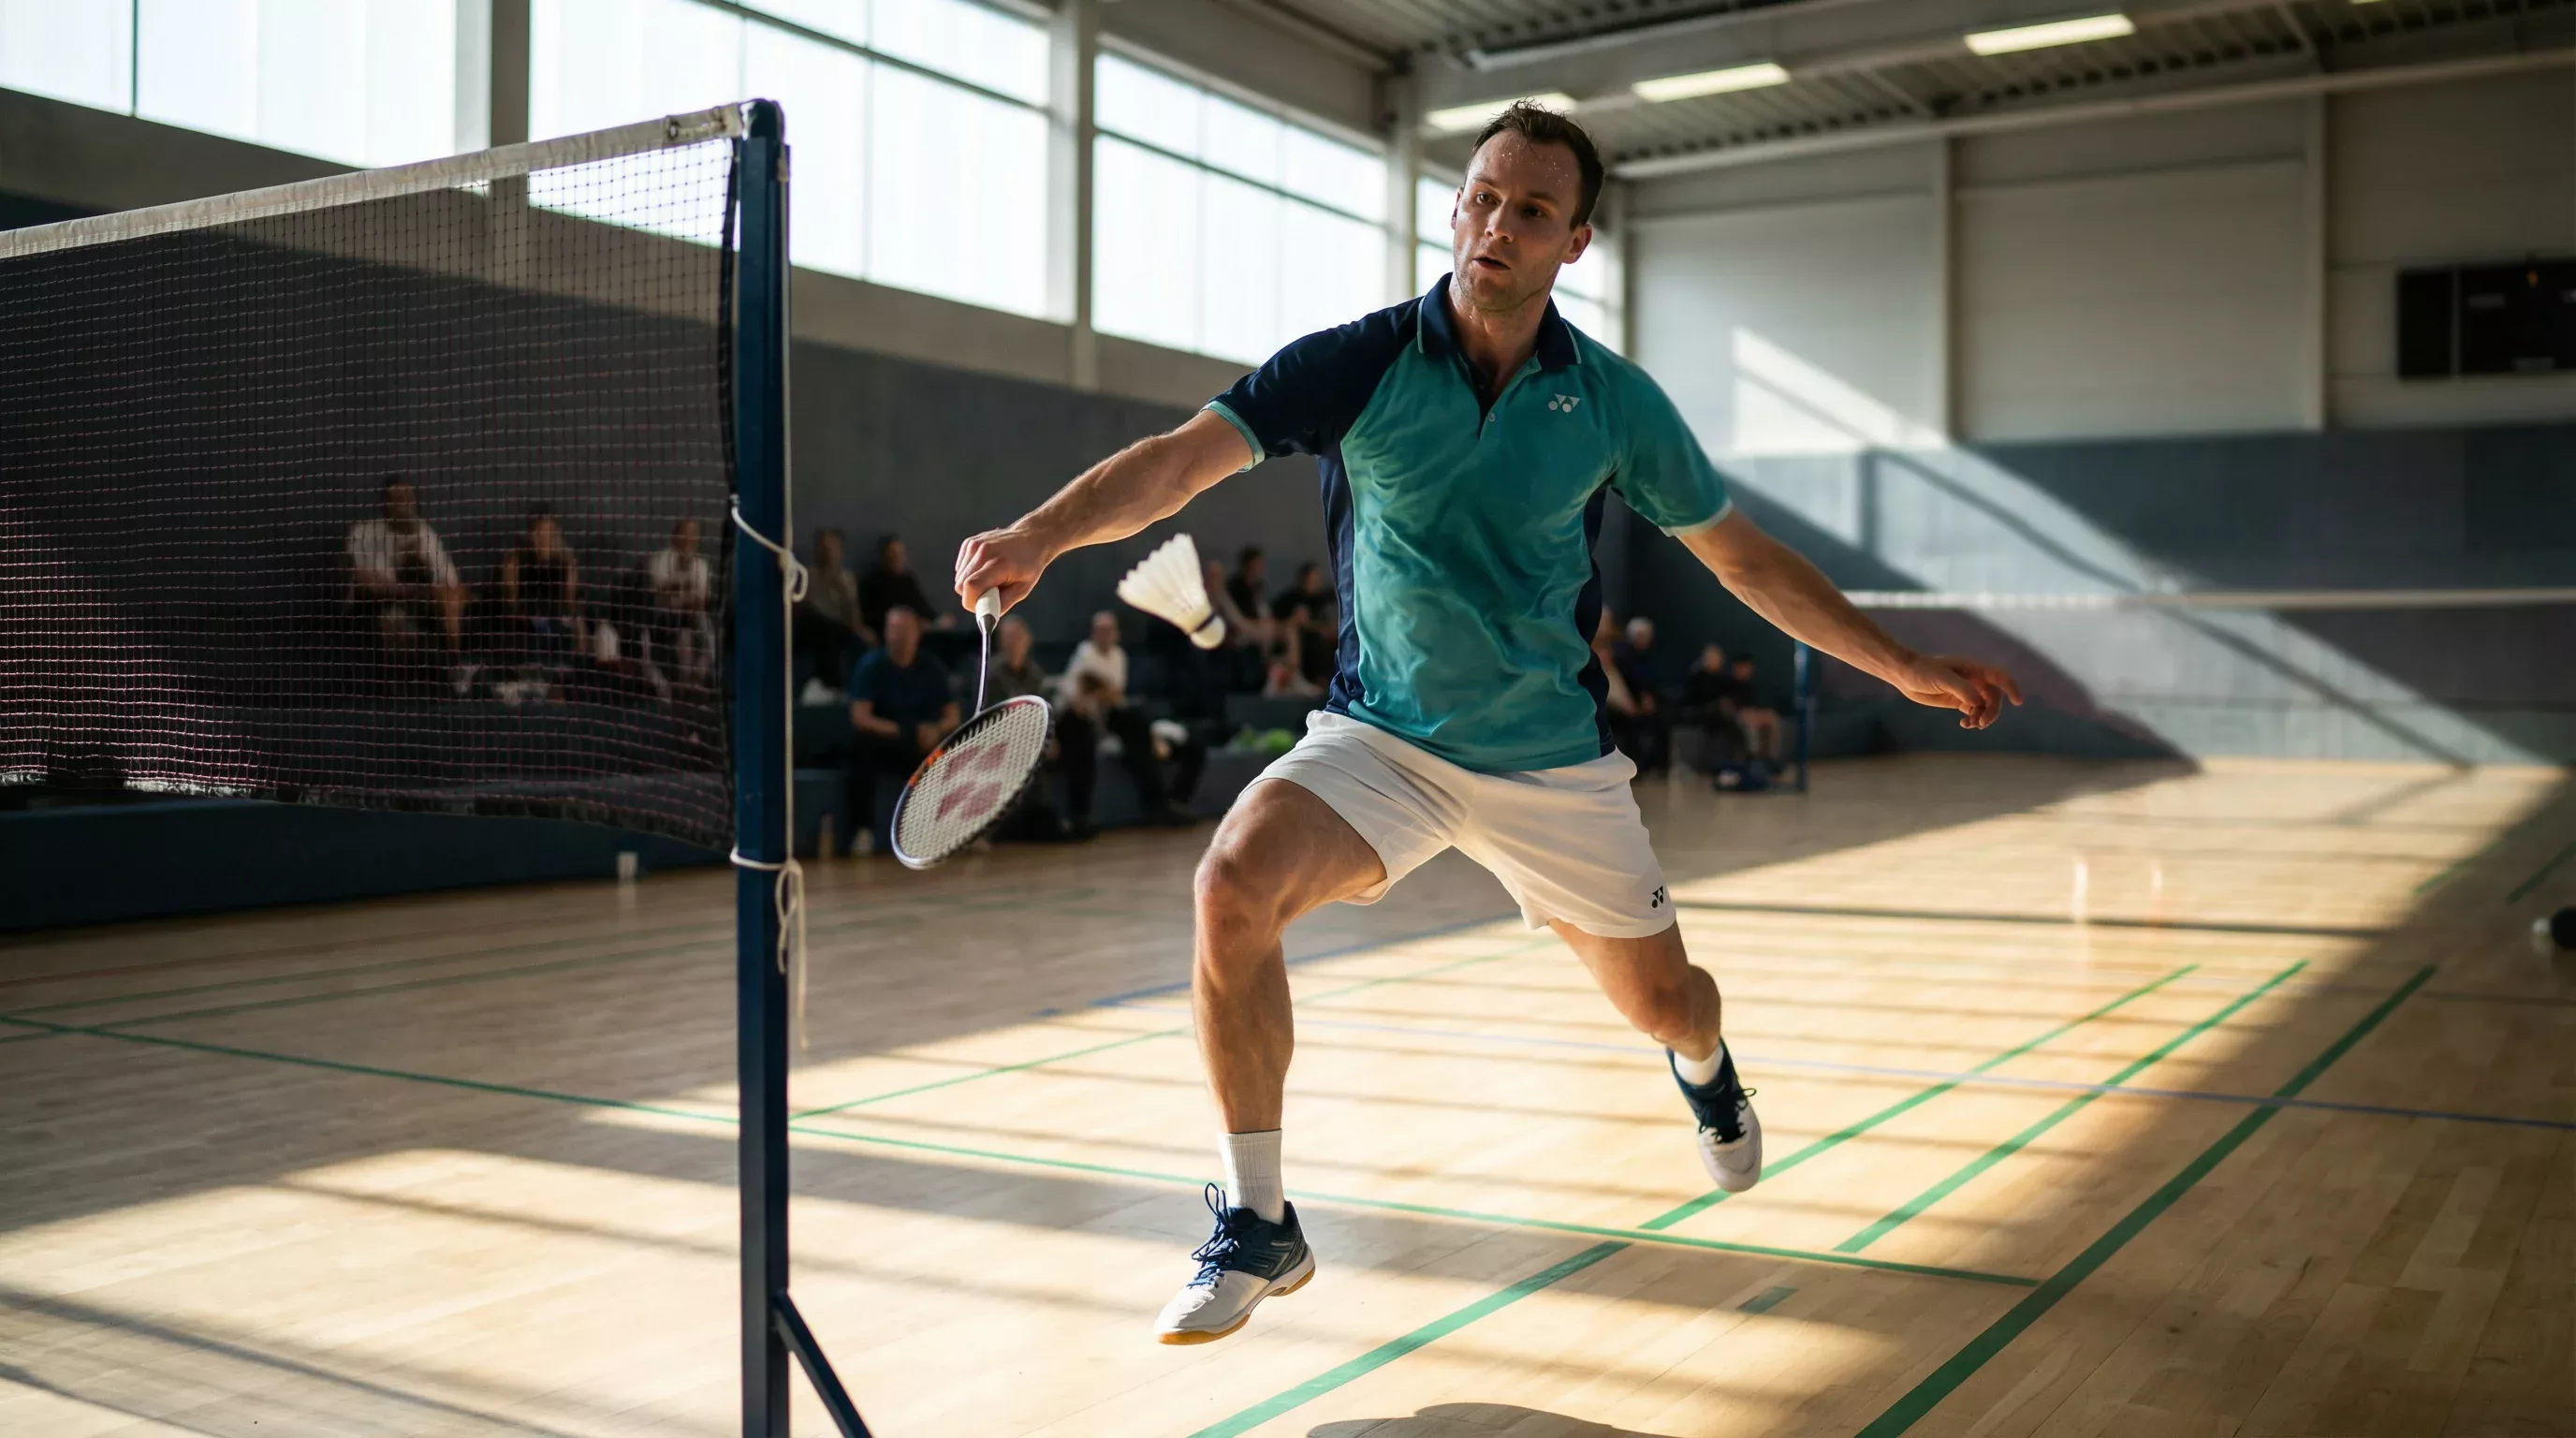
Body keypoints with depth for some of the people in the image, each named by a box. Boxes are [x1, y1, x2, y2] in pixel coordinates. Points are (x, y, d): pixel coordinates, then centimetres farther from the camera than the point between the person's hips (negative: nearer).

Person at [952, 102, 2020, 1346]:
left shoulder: (1612, 401, -5)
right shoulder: (1357, 364, -10)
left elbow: (1742, 556, 5)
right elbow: (1185, 458, -21)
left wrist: (1901, 664, 5)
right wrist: (1041, 534, -38)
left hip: (1554, 762, 2)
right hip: (1380, 737, -1)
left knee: (1659, 1000, 11)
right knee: (1234, 886, -28)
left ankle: (1703, 1066, 54)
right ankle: (1258, 1228, -12)